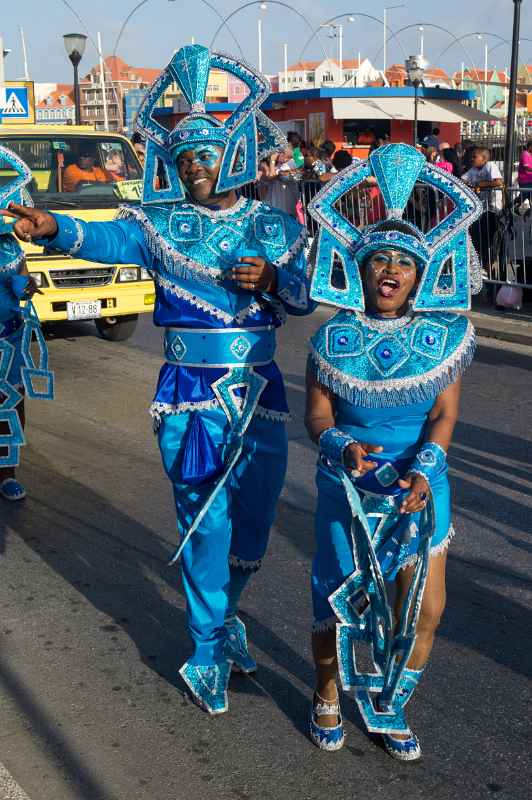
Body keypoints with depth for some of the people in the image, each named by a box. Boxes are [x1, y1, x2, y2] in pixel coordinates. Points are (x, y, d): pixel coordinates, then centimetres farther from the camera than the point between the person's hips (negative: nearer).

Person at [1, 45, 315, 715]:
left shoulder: (273, 226, 5)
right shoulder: (160, 223, -1)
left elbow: (305, 299, 5)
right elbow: (111, 240, -18)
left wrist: (272, 278, -16)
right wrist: (56, 229, -38)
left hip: (259, 390, 3)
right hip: (189, 394, -2)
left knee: (253, 519, 12)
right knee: (204, 522, 1)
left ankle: (220, 615, 40)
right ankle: (209, 651, 19)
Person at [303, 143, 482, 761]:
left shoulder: (443, 336, -3)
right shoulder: (334, 338, -4)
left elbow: (444, 414, -7)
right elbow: (317, 415, -5)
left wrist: (422, 469, -23)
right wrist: (341, 446, -26)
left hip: (420, 483, 1)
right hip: (350, 483, -1)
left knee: (424, 607, -1)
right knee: (340, 601, 6)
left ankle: (390, 707, 26)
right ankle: (327, 697, 36)